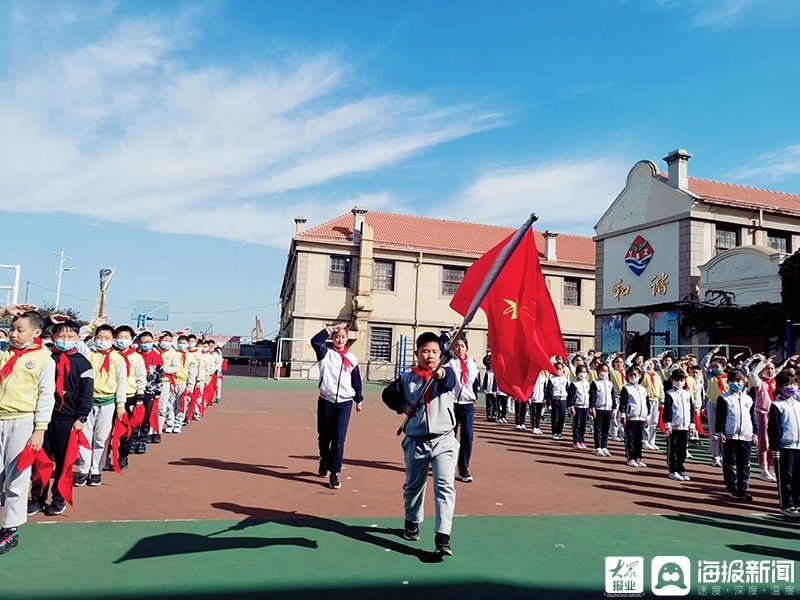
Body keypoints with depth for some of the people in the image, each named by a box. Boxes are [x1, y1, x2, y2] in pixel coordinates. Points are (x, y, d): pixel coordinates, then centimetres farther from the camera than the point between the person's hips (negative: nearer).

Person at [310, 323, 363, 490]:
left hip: (344, 403, 0)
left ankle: (334, 473, 2)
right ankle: (324, 459, 42)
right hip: (326, 401, 0)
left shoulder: (352, 359, 8)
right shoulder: (326, 354, 2)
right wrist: (331, 328, -13)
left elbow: (356, 380, 15)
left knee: (339, 439, -6)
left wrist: (358, 400, 18)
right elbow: (315, 341, -18)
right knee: (324, 436, 13)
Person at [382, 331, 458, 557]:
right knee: (413, 485, 19)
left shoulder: (446, 373, -2)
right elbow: (388, 394, 16)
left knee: (445, 486, -13)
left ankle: (443, 536, -11)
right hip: (415, 441, 3)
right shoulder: (407, 378, 2)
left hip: (444, 439, -2)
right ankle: (412, 522, 43)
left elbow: (450, 383, -26)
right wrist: (402, 407, -3)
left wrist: (441, 375, -50)